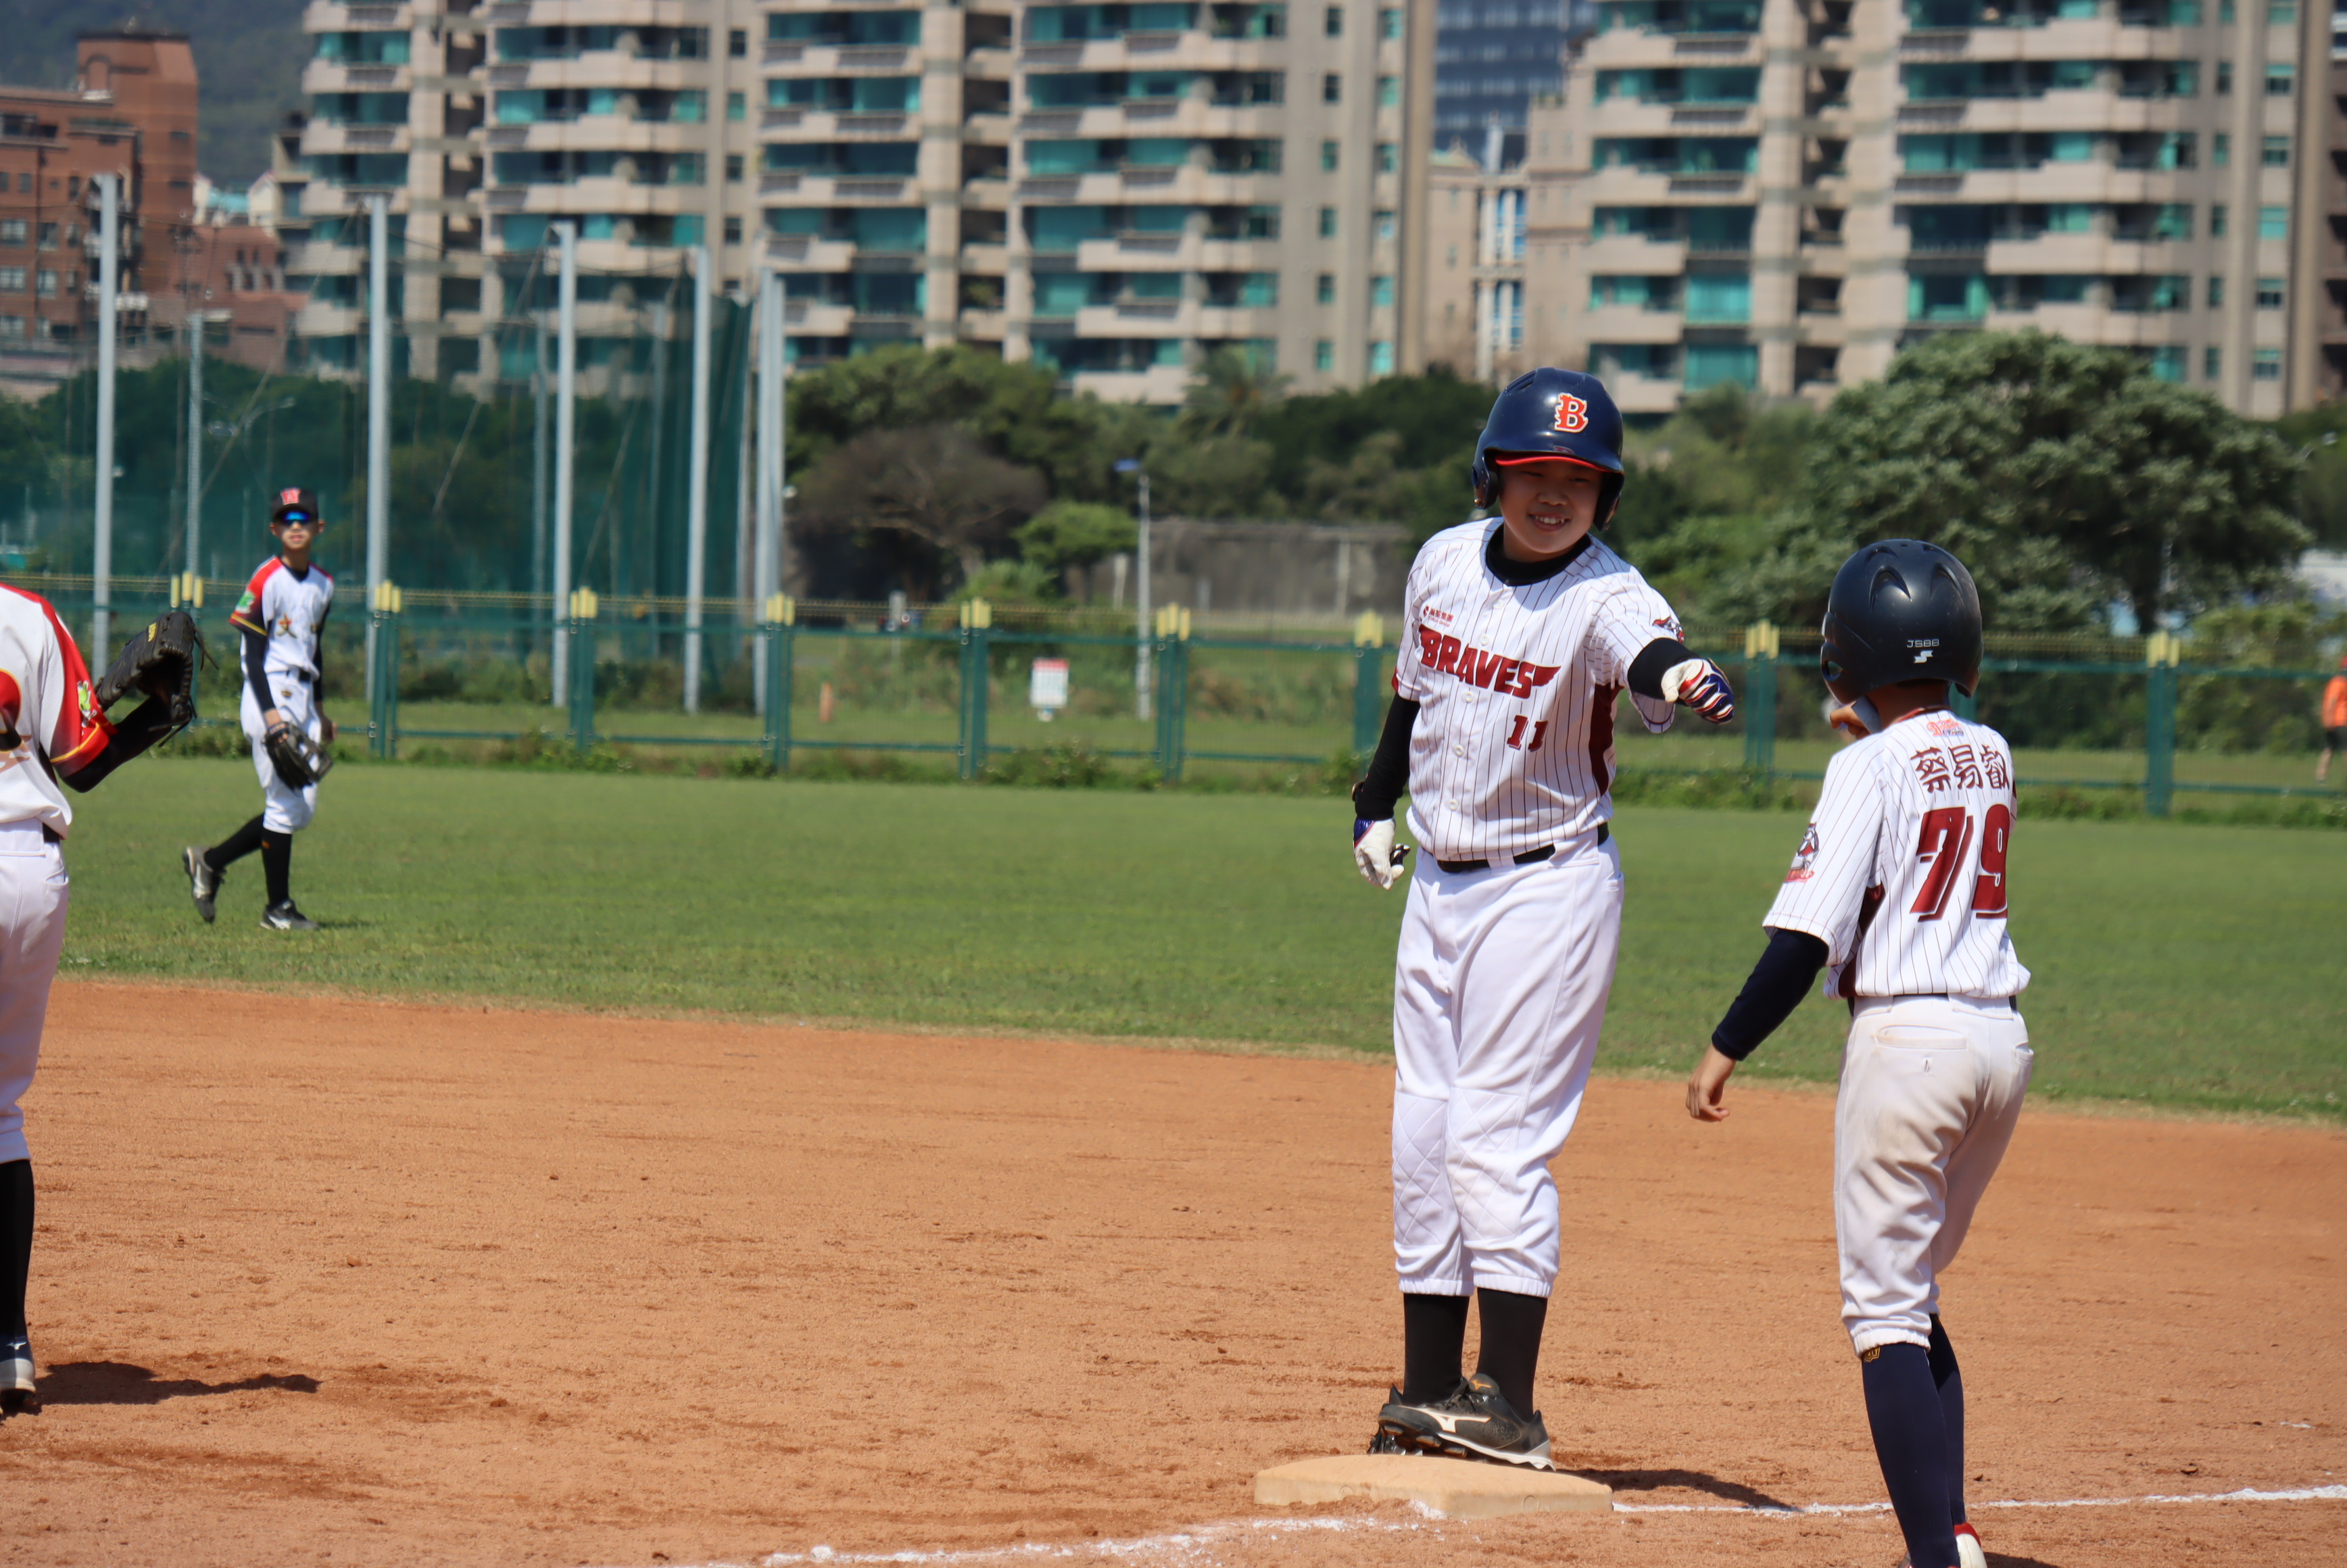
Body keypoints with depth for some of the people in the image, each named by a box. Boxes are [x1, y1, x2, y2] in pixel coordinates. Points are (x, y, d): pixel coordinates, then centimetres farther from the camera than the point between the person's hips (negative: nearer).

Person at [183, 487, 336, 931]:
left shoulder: (323, 585, 13)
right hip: (271, 693, -8)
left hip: (303, 697, 8)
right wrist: (270, 711, -21)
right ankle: (279, 907, 1)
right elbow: (253, 652, -13)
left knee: (304, 809, 7)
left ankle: (209, 862, 18)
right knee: (286, 805, -8)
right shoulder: (267, 581, -10)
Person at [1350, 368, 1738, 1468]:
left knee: (1498, 1136, -12)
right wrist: (1376, 801, 25)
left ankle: (1509, 1405, -11)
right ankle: (1429, 1390, 17)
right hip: (1438, 882, 7)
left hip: (1548, 887, -7)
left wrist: (1685, 678, -61)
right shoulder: (1445, 562, 2)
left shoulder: (1606, 595, -17)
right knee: (1422, 1135, 9)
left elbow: (1649, 654, -40)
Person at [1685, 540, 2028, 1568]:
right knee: (1913, 1295, 20)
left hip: (1908, 1036, -7)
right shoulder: (1991, 756, 9)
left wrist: (1726, 1050, -7)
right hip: (2003, 1039, 7)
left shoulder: (1870, 768, -10)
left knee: (1885, 1310, -4)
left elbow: (1807, 936, -14)